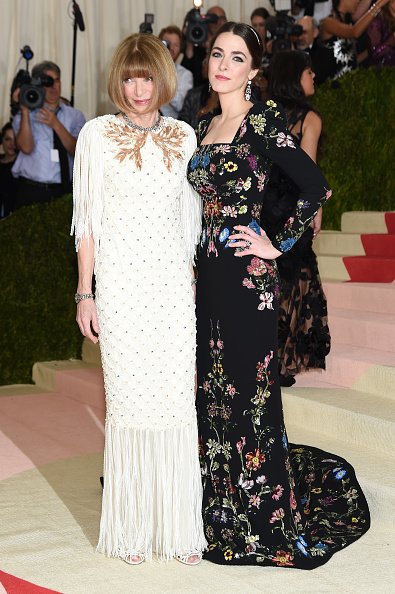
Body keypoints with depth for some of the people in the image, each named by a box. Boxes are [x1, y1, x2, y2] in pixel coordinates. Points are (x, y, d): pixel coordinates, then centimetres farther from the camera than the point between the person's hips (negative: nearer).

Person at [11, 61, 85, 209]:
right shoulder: (24, 115, 6)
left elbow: (77, 152, -3)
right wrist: (25, 112, -14)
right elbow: (27, 148, -10)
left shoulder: (75, 116, 10)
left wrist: (56, 125, -13)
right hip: (31, 191, -1)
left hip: (63, 191, 1)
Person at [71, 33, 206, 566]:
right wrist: (84, 294, -2)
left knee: (178, 402, 2)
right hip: (120, 286, -2)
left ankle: (180, 526, 13)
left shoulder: (184, 137, 10)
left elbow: (192, 218, 15)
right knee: (128, 403, 0)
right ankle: (132, 529, 12)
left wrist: (196, 285, 11)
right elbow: (88, 221, 1)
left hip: (174, 285, 3)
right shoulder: (98, 134, 2)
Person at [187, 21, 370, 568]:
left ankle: (266, 526, 12)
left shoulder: (264, 121, -8)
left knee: (248, 393, -2)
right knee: (213, 393, 11)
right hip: (207, 274, 7)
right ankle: (222, 516, 25)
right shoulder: (202, 127, 13)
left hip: (248, 277, -7)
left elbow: (316, 188, -15)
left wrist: (278, 245, -12)